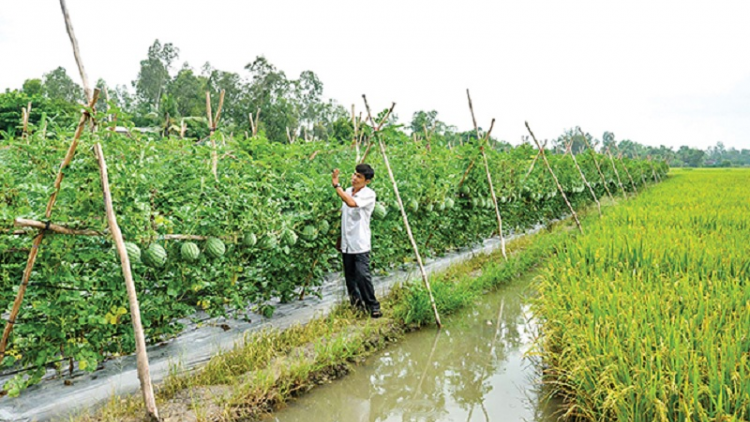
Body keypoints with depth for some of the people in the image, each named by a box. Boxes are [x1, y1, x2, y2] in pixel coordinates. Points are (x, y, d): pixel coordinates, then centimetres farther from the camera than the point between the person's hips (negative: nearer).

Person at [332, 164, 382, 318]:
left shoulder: (369, 194, -13)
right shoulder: (347, 191, 8)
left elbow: (352, 203, -33)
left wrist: (337, 185, -26)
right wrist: (339, 238, 18)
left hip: (360, 243, -7)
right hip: (346, 243, 7)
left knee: (363, 275, -10)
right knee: (350, 276, 13)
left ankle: (373, 306, 5)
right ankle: (356, 304, 29)